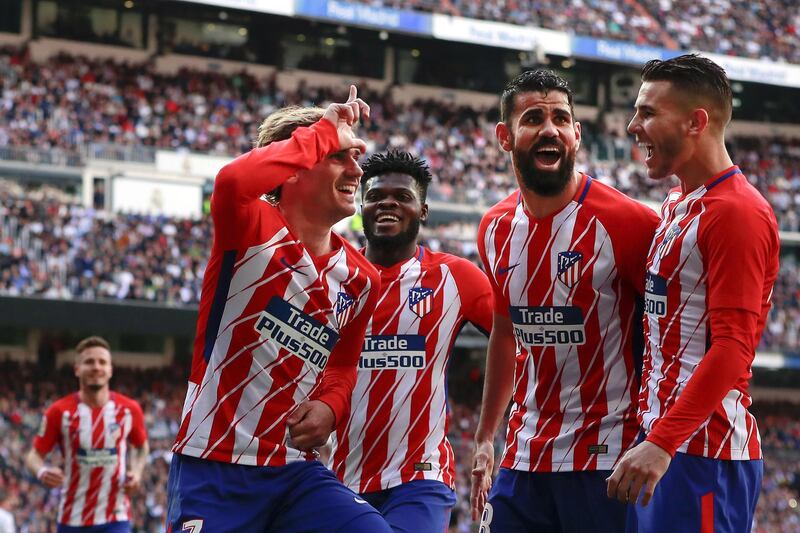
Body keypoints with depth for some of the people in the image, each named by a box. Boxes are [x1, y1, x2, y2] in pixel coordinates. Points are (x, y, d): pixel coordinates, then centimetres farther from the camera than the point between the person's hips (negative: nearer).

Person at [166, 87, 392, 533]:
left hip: (298, 471, 5)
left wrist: (330, 406, 1)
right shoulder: (254, 228, -9)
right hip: (215, 470, -5)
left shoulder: (361, 278, 9)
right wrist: (325, 134, -21)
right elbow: (233, 181, -33)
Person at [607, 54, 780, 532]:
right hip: (665, 440, 9)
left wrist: (662, 443, -25)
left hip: (702, 451, -9)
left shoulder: (737, 214, -13)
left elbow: (732, 349, -20)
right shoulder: (677, 206, 19)